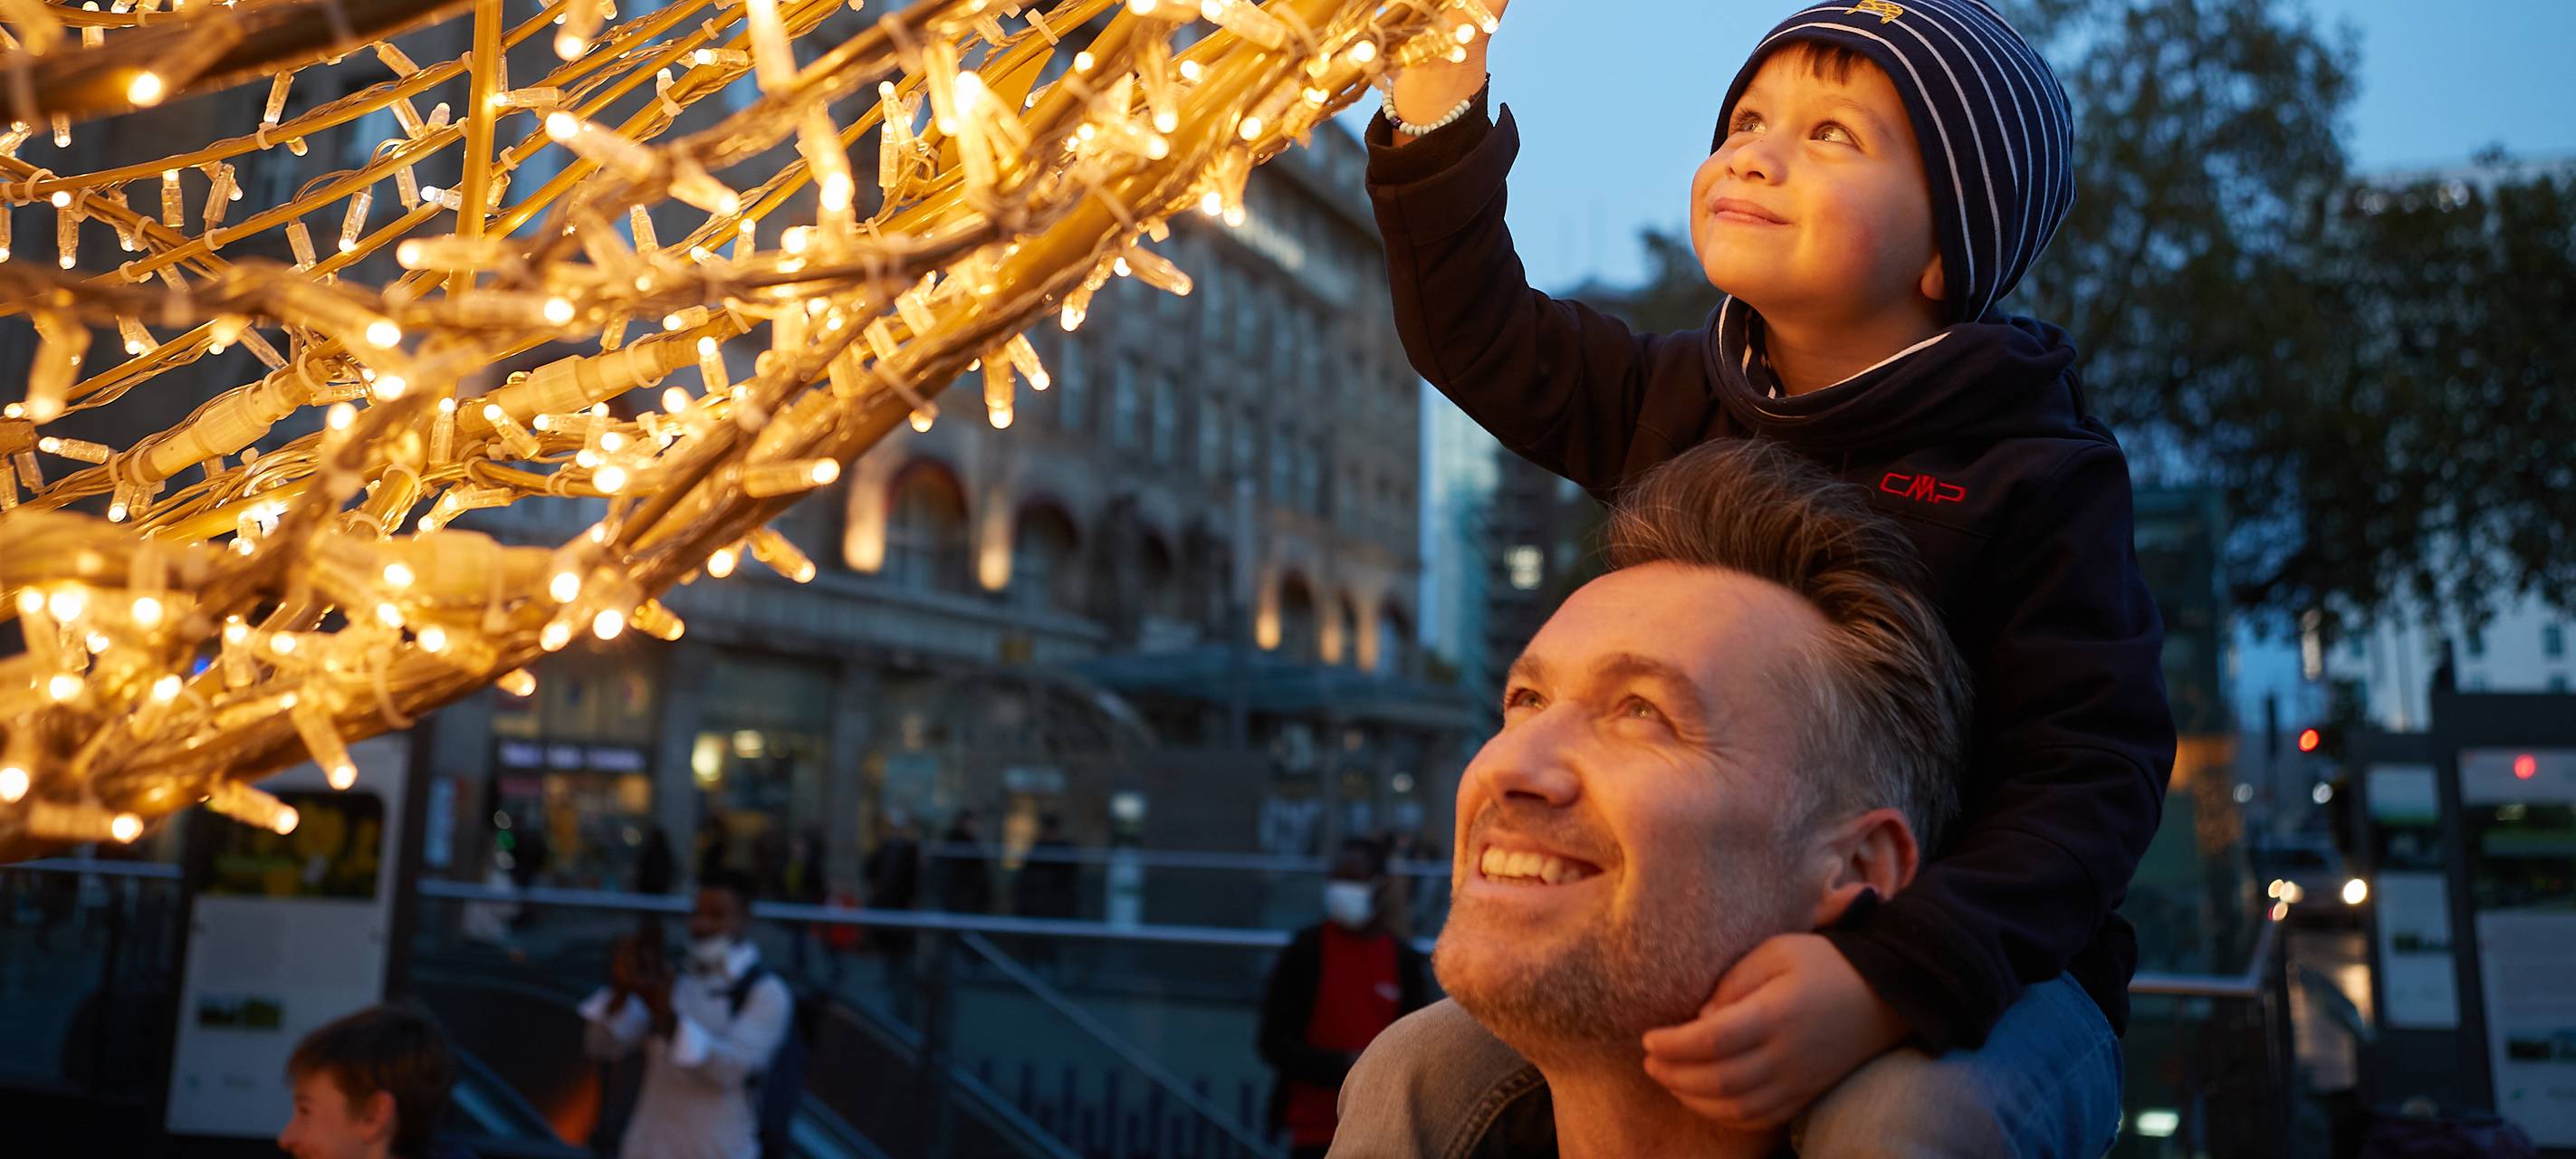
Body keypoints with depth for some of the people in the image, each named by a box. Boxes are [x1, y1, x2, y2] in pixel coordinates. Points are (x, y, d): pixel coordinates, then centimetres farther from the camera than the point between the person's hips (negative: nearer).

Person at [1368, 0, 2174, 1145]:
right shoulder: (1680, 402, 6)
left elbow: (2090, 777, -16)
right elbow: (1473, 334, 15)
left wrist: (1892, 984, -34)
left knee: (1900, 1125, -36)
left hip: (1964, 980, -4)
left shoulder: (2035, 479, -11)